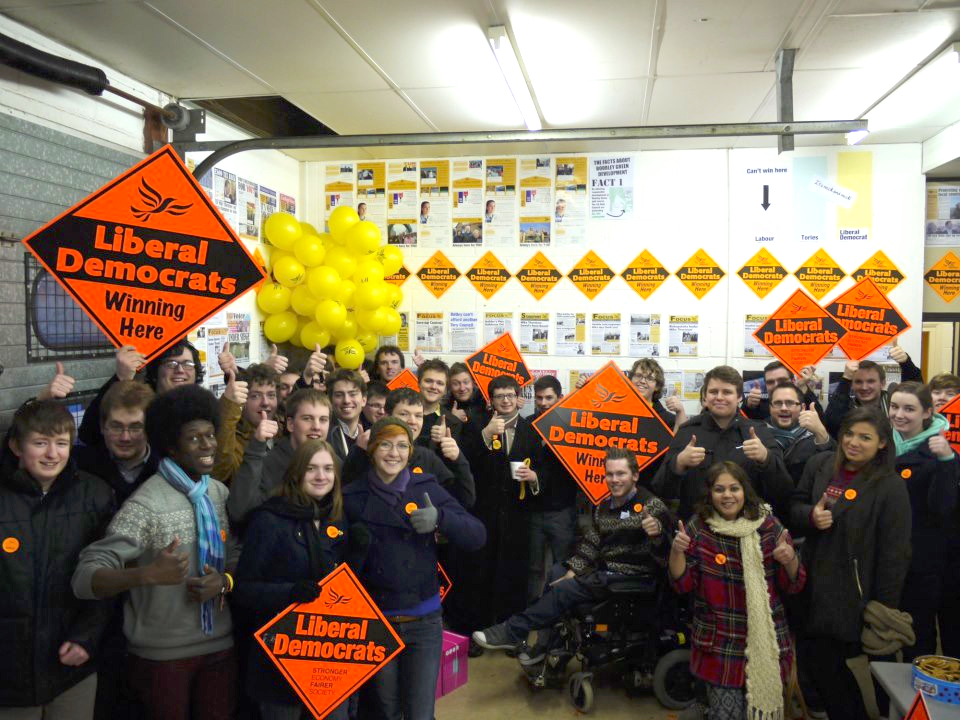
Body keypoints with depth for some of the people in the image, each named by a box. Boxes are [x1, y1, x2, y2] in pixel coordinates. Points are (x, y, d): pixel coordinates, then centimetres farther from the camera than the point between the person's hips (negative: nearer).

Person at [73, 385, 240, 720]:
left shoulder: (220, 493, 1)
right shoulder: (145, 505, -18)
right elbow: (85, 579, -24)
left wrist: (224, 581, -13)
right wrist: (148, 574, -40)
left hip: (219, 644, 5)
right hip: (162, 654, -5)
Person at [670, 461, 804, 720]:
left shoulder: (769, 525, -5)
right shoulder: (698, 528, -6)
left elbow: (794, 586, -1)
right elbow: (683, 584, -5)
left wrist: (791, 560, -22)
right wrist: (676, 551, -22)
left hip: (767, 645, 2)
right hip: (720, 646, -1)